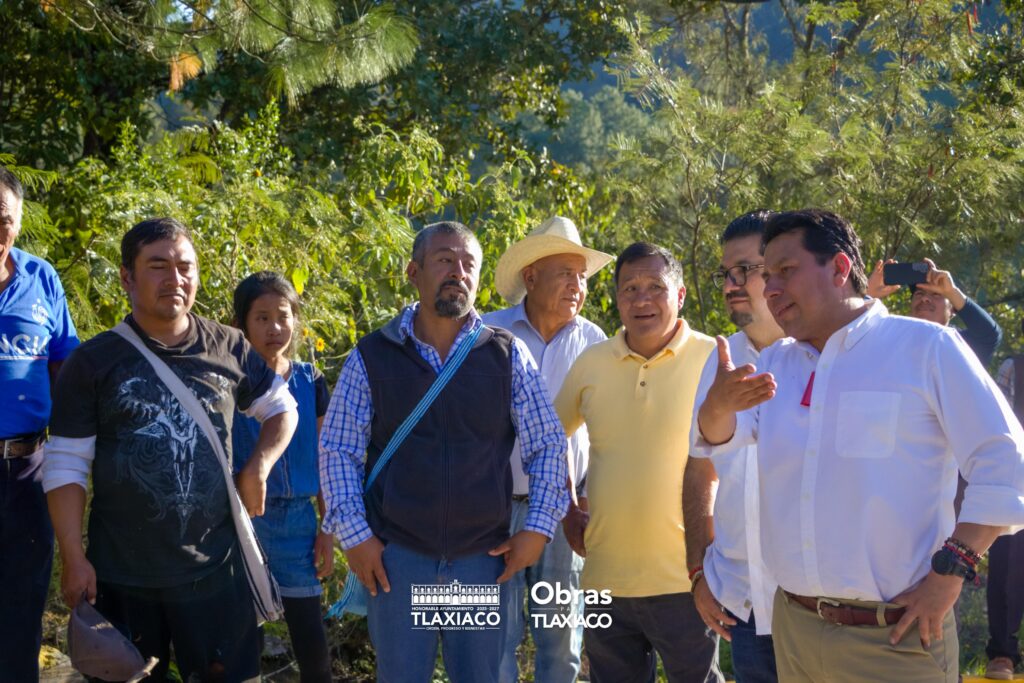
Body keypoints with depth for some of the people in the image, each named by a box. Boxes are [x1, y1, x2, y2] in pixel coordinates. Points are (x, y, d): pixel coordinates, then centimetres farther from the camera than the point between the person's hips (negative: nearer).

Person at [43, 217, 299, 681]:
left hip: (214, 567, 1)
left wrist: (259, 468, 0)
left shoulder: (230, 349, 2)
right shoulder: (92, 362, -4)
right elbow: (66, 465, -4)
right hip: (121, 575, -1)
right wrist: (74, 559, -9)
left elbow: (282, 409, 17)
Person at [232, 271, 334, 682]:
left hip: (296, 518, 3)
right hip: (240, 517, -2)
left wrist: (327, 528, 5)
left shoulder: (311, 382, 4)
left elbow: (323, 459, 8)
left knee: (311, 640, 4)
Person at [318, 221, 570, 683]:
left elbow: (548, 444, 4)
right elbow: (337, 449, 2)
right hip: (396, 557, -1)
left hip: (484, 558, 1)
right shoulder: (372, 357, 0)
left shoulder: (508, 356, 2)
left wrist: (538, 527, -3)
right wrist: (354, 535, -5)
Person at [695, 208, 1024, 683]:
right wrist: (721, 401, -24)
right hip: (792, 626, 5)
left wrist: (950, 572, -16)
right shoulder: (775, 362, 12)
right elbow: (719, 435, -2)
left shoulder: (925, 347, -6)